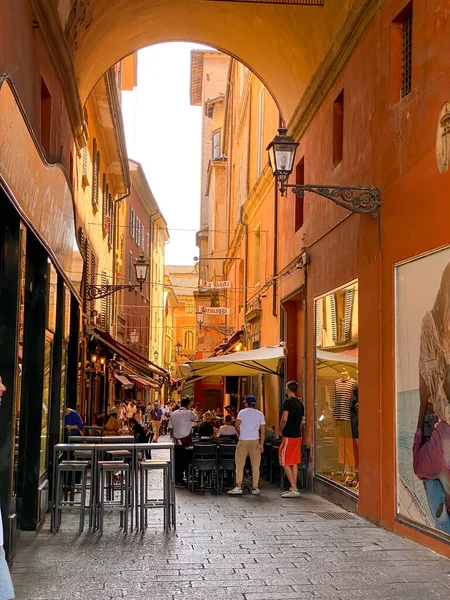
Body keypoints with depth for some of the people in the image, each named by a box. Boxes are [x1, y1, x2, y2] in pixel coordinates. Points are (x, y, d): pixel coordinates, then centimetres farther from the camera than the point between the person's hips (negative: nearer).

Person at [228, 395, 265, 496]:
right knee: (255, 466, 6)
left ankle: (238, 487, -4)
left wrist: (240, 434, 9)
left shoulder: (242, 412, 3)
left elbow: (237, 425, -9)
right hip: (255, 441, 2)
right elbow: (263, 430, 4)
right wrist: (261, 444, 7)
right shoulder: (260, 414, 9)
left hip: (243, 441, -2)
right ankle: (255, 488, 7)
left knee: (240, 465, 2)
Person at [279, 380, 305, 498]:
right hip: (298, 436, 8)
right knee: (294, 463, 12)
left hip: (288, 436, -8)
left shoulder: (287, 402, -14)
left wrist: (280, 430, -7)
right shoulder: (300, 403, 12)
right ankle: (294, 488, 15)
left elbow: (284, 419, -22)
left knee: (285, 464, -4)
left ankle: (294, 489, -8)